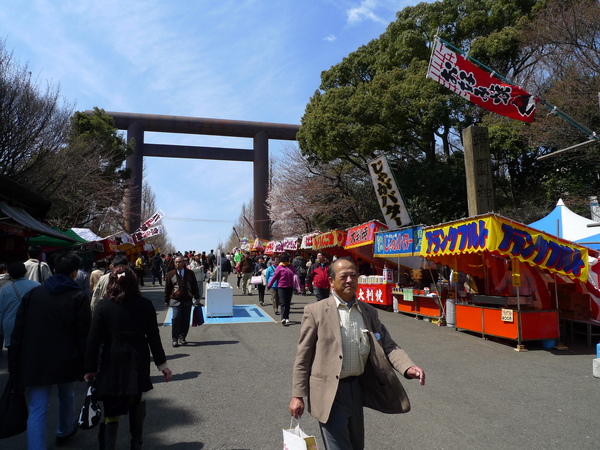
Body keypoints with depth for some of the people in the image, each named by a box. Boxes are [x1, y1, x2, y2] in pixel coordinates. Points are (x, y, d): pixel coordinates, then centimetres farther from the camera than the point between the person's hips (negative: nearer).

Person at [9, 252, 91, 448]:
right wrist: (86, 365, -2)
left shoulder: (32, 294, 0)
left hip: (35, 363, 1)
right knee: (67, 397, 25)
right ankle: (65, 430, 47)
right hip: (66, 362, -1)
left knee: (37, 411, 3)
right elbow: (84, 335, -11)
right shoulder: (78, 297, -9)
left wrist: (14, 366, 7)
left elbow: (18, 332, 1)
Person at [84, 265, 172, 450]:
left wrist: (91, 368, 2)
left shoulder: (103, 305, -7)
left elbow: (93, 339, -7)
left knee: (111, 411, 8)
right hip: (138, 363, 2)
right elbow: (154, 338, -2)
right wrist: (162, 364, 5)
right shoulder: (145, 305, -5)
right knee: (136, 403, 19)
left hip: (112, 364, -1)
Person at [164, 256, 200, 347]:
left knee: (186, 320, 4)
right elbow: (167, 288, 11)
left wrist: (197, 297, 12)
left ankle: (182, 337, 18)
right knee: (176, 318, -15)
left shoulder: (190, 273, 9)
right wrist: (166, 300, 11)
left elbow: (194, 286, 13)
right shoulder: (170, 274, 6)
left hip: (187, 300, 2)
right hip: (175, 300, -2)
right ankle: (175, 339, -5)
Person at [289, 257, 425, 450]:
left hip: (357, 388, 5)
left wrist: (408, 367, -17)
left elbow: (387, 345, 2)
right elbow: (303, 357, -7)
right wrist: (298, 395, -9)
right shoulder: (315, 311, -9)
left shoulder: (369, 311, 4)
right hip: (329, 392, -5)